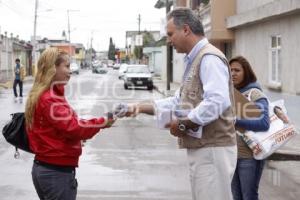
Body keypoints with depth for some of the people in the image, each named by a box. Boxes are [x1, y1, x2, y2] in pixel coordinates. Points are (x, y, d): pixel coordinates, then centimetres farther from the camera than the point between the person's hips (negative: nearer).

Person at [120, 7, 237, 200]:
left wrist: (183, 123, -18)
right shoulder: (195, 61, 19)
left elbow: (217, 102, -28)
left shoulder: (209, 58, -15)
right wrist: (142, 107, 13)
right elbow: (179, 101, 22)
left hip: (212, 149, -10)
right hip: (202, 148, 10)